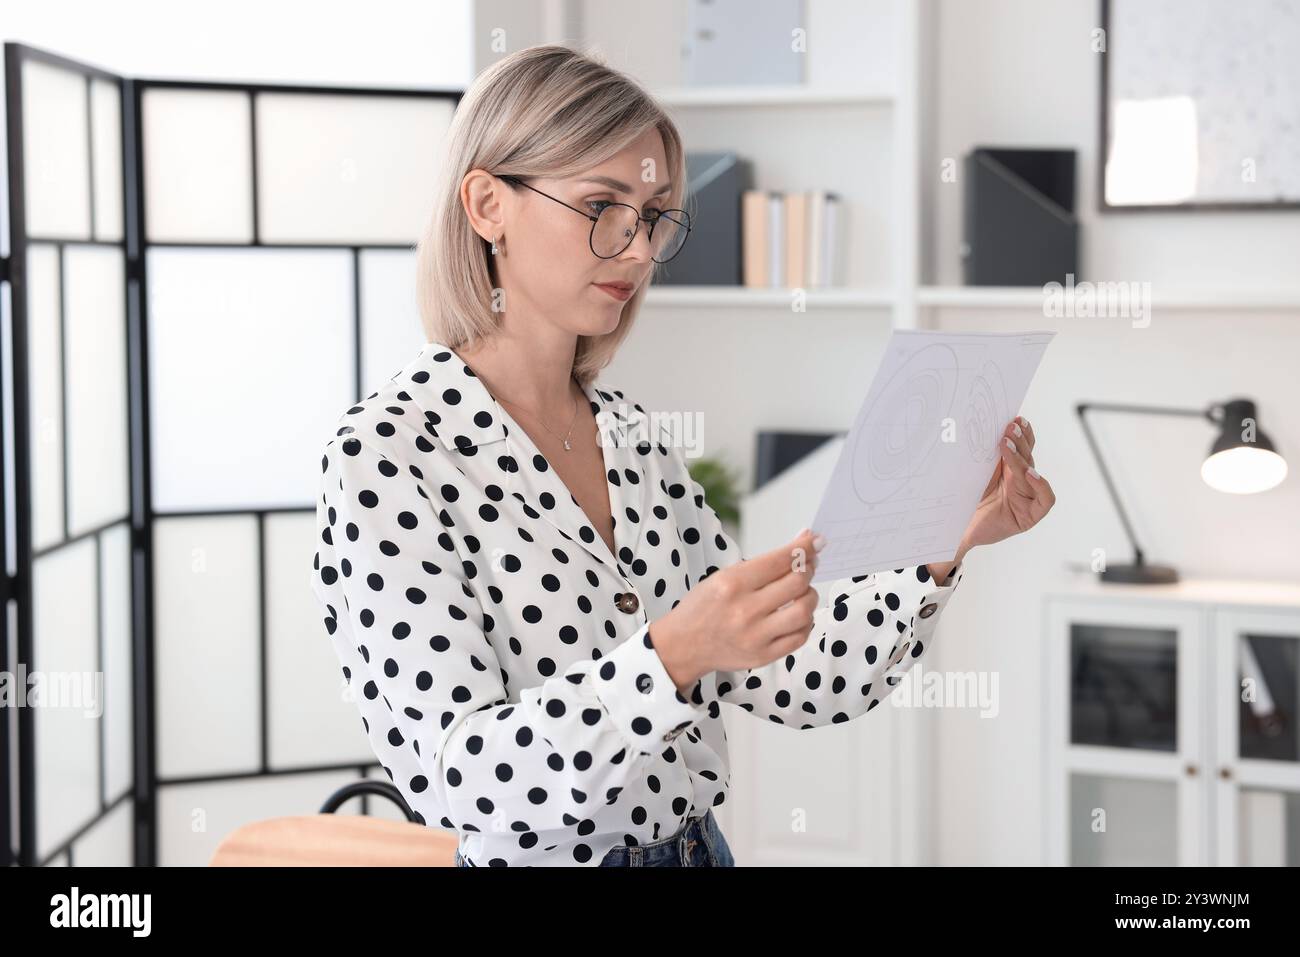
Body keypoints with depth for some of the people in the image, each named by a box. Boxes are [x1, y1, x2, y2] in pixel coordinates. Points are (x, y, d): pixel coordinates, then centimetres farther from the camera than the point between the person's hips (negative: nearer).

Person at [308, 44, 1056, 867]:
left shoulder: (638, 438, 5)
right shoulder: (387, 453, -16)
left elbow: (786, 679, 3)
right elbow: (460, 786, -22)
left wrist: (946, 548, -9)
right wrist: (669, 655, -33)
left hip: (696, 845, 6)